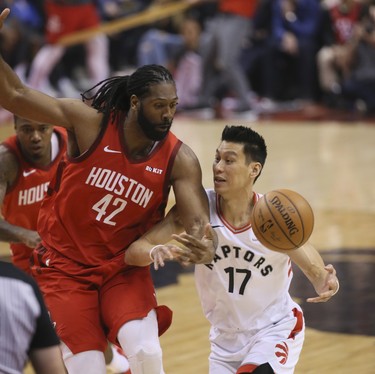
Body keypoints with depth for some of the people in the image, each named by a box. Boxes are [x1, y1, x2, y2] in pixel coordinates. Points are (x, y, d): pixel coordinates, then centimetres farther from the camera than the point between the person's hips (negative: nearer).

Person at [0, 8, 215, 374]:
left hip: (125, 268, 1)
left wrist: (202, 239, -44)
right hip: (66, 265, -1)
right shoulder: (90, 123, -13)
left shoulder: (178, 159, -9)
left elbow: (197, 219, -20)